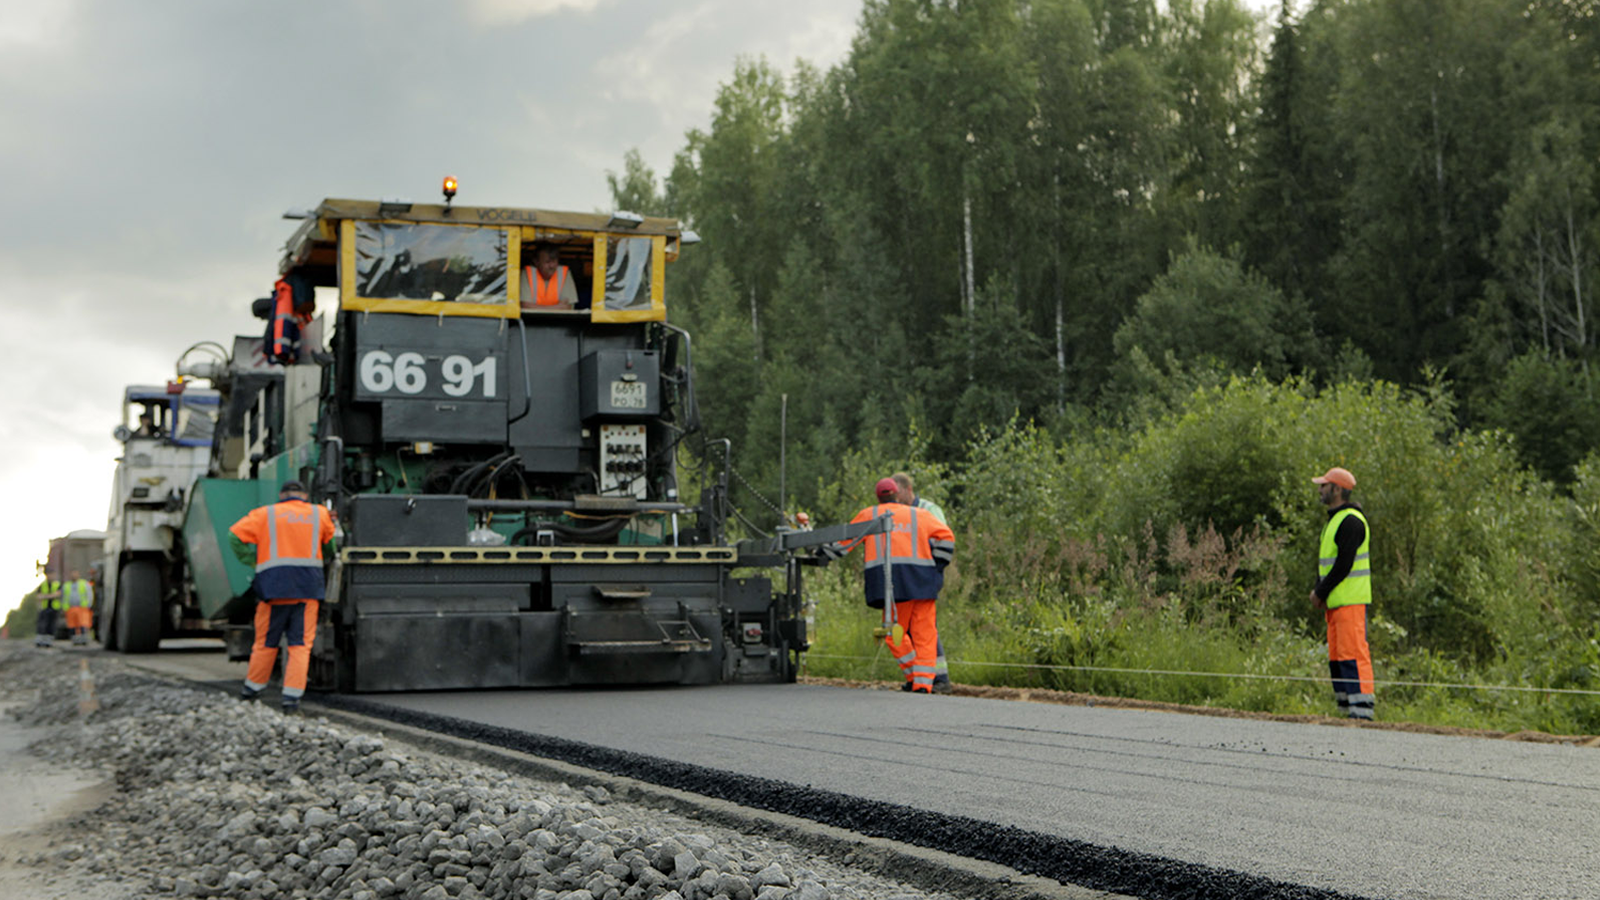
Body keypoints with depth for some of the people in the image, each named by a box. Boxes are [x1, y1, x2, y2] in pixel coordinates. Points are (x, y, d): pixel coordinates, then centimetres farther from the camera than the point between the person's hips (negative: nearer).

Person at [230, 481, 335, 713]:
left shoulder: (265, 514, 11)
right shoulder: (320, 514, 14)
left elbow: (236, 535, 3)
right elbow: (331, 546, 12)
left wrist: (251, 560, 10)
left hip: (274, 586, 0)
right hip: (308, 588, 0)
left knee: (266, 642, 12)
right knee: (301, 644, 1)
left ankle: (251, 690, 23)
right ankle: (292, 697, -6)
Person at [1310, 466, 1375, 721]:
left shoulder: (1351, 521, -13)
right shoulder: (1334, 519, 20)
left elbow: (1343, 565, -18)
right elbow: (1325, 560, 21)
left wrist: (1320, 592, -11)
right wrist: (1318, 590, 6)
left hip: (1351, 601, -10)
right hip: (1335, 602, 10)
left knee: (1353, 654, -13)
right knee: (1336, 656, 10)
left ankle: (1362, 710, -14)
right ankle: (1347, 709, 15)